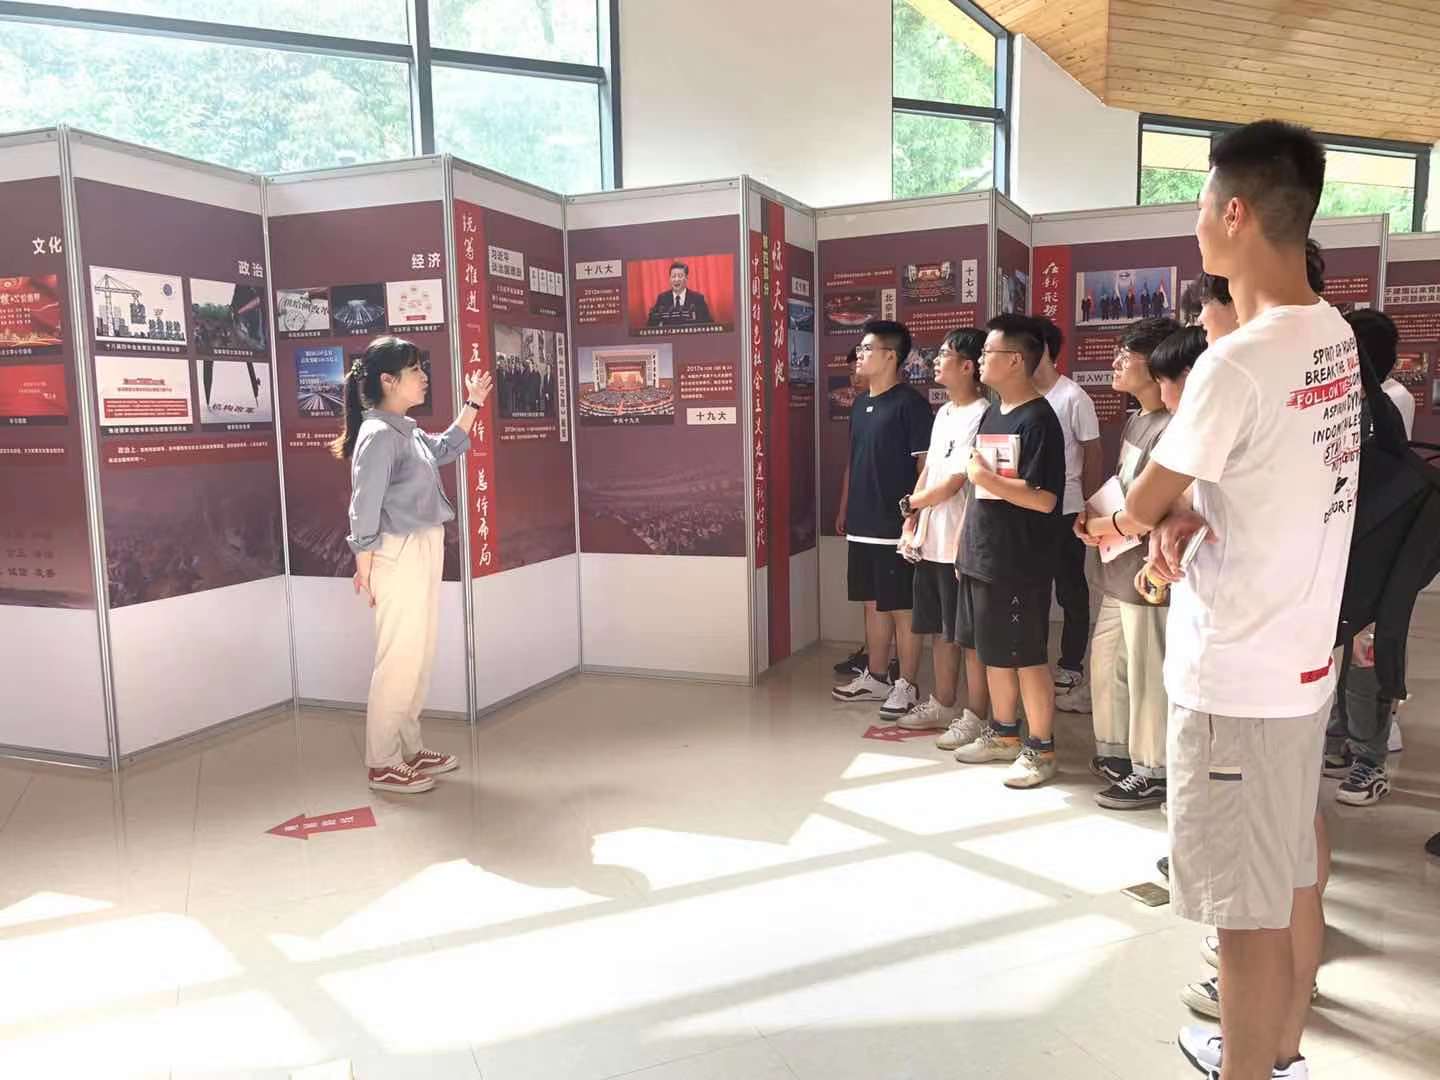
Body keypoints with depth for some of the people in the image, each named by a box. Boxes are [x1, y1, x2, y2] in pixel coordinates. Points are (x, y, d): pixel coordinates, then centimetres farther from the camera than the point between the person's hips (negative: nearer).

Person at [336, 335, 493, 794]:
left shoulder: (407, 430, 10)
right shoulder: (379, 434, -17)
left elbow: (445, 450, 29)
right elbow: (364, 507, -17)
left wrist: (473, 405, 22)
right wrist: (365, 568, -16)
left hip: (424, 551, 10)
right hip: (398, 555, -10)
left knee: (419, 655, 15)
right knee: (399, 659, -3)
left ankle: (408, 748, 26)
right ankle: (382, 764, 7)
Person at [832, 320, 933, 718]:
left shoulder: (910, 403, -11)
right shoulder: (860, 404, 13)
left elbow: (925, 465, -13)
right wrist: (846, 510, 19)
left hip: (895, 526, -8)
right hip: (863, 525, 8)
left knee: (902, 609, 2)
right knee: (873, 604, 16)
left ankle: (906, 686, 12)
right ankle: (874, 677, 28)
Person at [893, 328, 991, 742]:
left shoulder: (980, 417, -15)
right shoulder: (943, 413, 13)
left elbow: (952, 483, -17)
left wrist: (910, 503, -2)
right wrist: (912, 523, 6)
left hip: (961, 545, -9)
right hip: (931, 542, 9)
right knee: (940, 629, 17)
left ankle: (975, 716, 13)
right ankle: (943, 704, 31)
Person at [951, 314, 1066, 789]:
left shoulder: (1038, 419, -15)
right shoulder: (991, 414, 13)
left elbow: (1044, 499, -22)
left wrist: (988, 478, -18)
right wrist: (965, 538, 17)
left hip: (1019, 564, -9)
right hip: (981, 557, 9)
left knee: (1027, 657, 1)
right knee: (993, 652, 16)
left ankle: (1041, 749, 14)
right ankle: (1004, 734, 30)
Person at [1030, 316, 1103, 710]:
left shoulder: (1073, 398, -9)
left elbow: (1094, 453, -5)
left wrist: (1088, 508, -4)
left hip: (1064, 512, -6)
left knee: (1070, 591, 5)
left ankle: (1071, 670, 16)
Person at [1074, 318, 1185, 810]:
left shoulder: (1169, 429, -19)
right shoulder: (1135, 422, 12)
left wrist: (1107, 527, -12)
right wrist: (1091, 514, 6)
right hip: (1118, 571, 10)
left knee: (1147, 676, 3)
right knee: (1105, 661, 18)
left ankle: (1152, 773, 17)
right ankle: (1114, 751, 34)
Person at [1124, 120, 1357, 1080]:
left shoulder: (1236, 364, -23)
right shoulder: (1335, 337, 5)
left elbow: (1139, 506, -12)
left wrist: (1162, 516, 11)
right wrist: (1189, 518, -7)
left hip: (1236, 679, -9)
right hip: (1302, 658, 9)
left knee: (1249, 909, 5)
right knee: (1295, 879, 21)